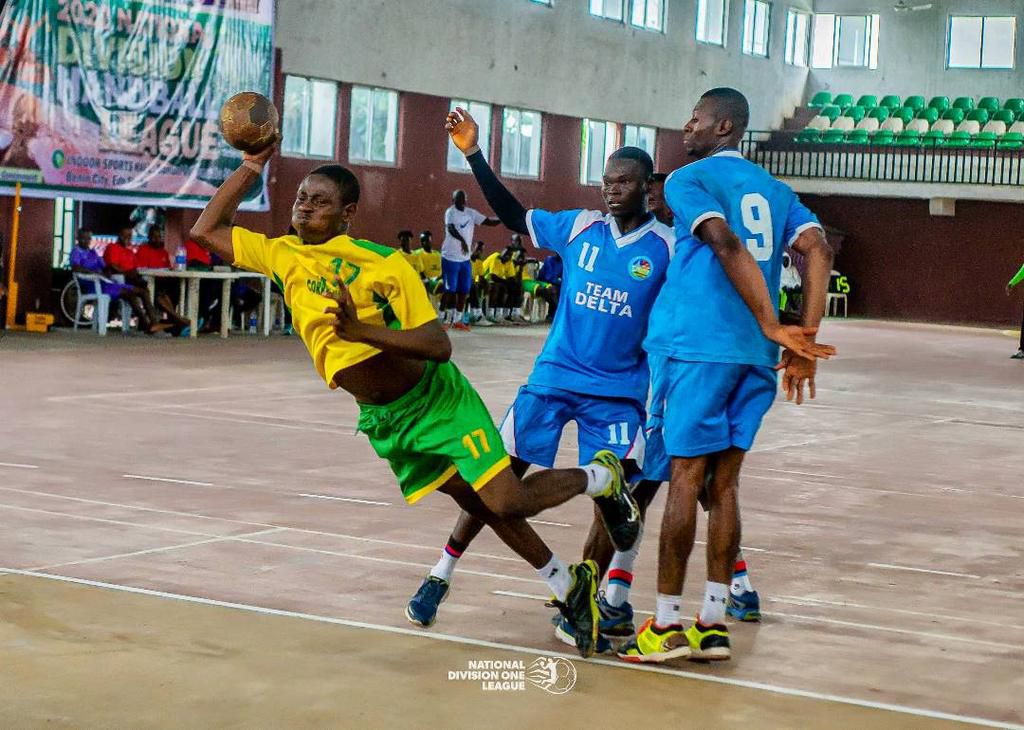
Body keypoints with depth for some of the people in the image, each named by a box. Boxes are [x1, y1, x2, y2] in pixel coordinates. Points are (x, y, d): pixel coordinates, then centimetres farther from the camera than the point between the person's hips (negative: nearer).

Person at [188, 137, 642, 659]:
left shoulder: (385, 263, -19)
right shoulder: (283, 256, -4)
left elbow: (439, 346, -24)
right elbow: (206, 230, 1)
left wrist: (362, 330, -37)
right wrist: (252, 166, -5)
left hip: (437, 399, -5)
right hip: (382, 420, 5)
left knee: (507, 501, -15)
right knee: (480, 505, 7)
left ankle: (600, 476, 14)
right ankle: (569, 588, 24)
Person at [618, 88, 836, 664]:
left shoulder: (688, 180, 1)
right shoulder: (775, 189, 19)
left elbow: (727, 245, -16)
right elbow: (819, 250, 4)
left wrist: (774, 328, -19)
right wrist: (805, 340, -1)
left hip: (698, 347, -6)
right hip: (756, 357, 6)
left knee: (686, 478, -3)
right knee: (724, 483, 9)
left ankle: (666, 626, 0)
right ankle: (714, 625, 10)